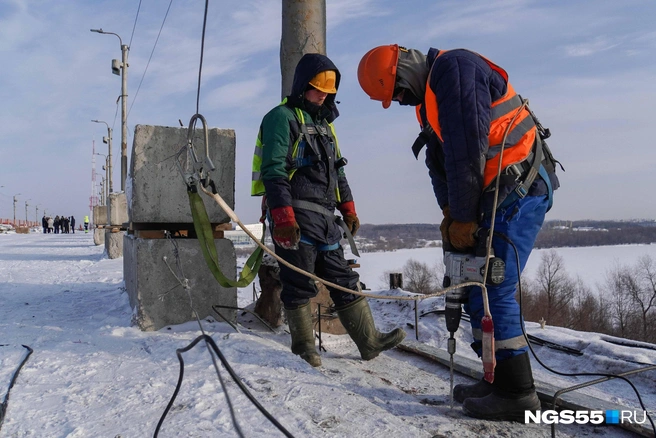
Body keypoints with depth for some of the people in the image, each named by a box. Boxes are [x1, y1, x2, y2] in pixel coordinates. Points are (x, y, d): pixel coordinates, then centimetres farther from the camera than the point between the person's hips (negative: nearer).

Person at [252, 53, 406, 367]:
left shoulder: (323, 123, 23)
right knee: (299, 286, -1)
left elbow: (337, 170, 27)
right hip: (295, 215, -8)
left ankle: (369, 341, 14)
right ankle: (304, 348, 14)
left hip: (324, 216, 8)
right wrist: (283, 219, -22)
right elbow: (273, 171, -15)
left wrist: (348, 208, 22)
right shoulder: (282, 117, -4)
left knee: (344, 281, 8)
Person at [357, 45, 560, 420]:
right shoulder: (429, 100, 17)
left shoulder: (455, 67, -13)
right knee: (477, 288, 9)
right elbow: (440, 160, 15)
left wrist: (463, 217, -16)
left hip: (520, 188, -10)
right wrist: (449, 212, 1)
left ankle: (517, 393, 0)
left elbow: (466, 146, -20)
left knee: (491, 290, -11)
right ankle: (499, 379, 19)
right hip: (498, 193, 10)